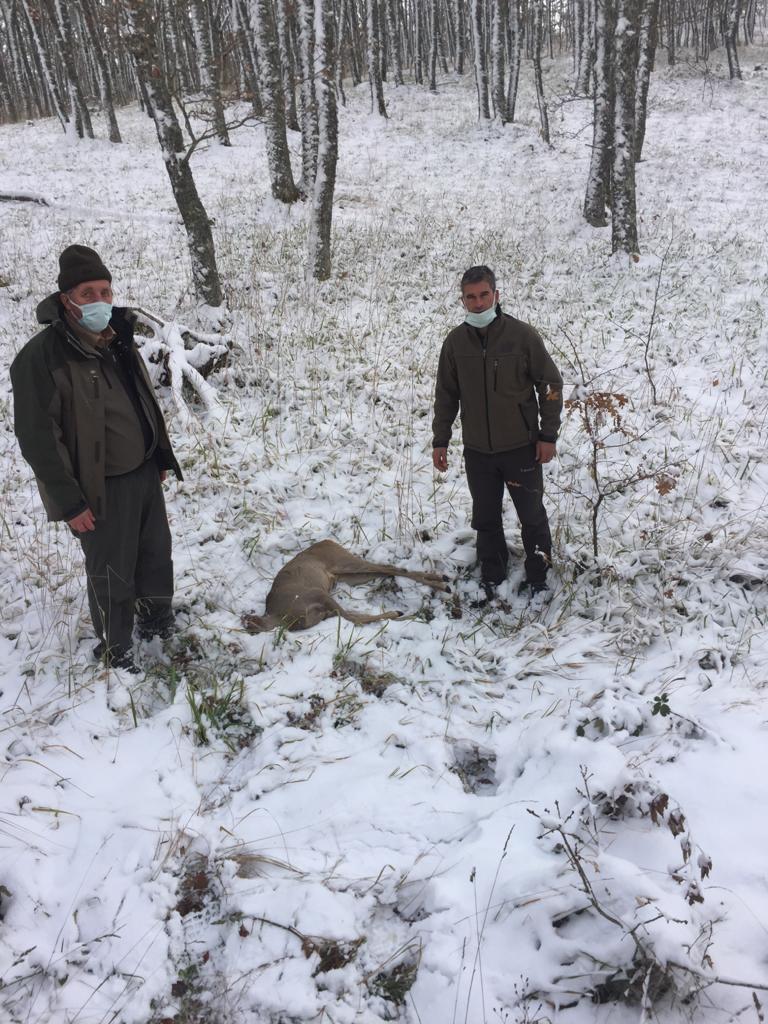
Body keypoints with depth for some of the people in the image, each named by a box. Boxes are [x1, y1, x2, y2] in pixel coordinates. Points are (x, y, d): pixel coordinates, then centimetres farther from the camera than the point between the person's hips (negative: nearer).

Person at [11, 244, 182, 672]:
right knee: (111, 573, 7)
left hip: (144, 473, 7)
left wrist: (161, 458, 17)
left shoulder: (118, 340, 3)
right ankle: (116, 650, 28)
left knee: (157, 553, 21)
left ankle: (159, 620, 45)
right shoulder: (41, 358, -22)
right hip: (102, 489, -7)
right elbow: (38, 439, -20)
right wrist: (69, 502, -18)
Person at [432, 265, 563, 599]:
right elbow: (446, 395, 8)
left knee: (531, 515, 10)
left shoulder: (522, 335, -10)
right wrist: (440, 441, 7)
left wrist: (548, 435, -6)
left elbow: (550, 385, -4)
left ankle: (537, 577, 27)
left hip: (521, 447, -3)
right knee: (485, 518, 13)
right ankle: (492, 577, 28)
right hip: (477, 450, 3)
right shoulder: (455, 342, -1)